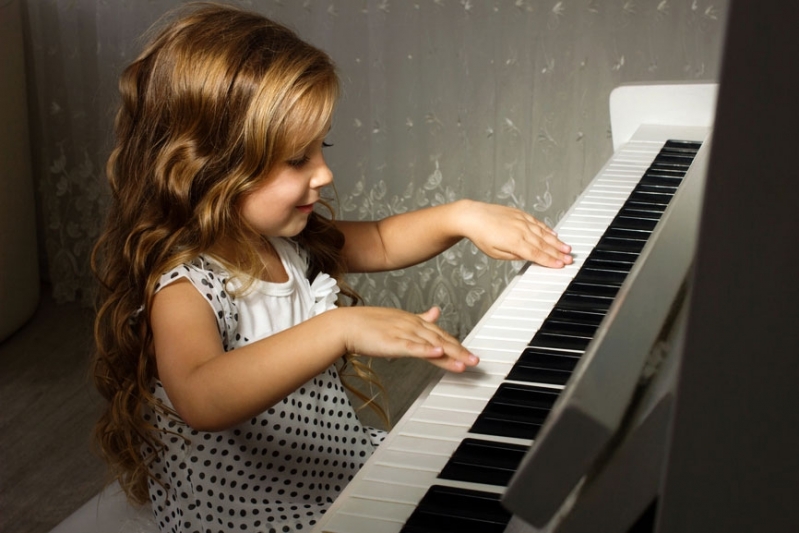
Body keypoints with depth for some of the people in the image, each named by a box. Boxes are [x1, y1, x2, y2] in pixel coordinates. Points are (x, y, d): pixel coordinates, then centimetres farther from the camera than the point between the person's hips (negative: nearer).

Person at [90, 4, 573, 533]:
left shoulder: (288, 235, 1)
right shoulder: (182, 286, -25)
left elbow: (377, 243, 18)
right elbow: (199, 400, -44)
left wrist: (461, 216, 1)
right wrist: (341, 329, -51)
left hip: (346, 474, 8)